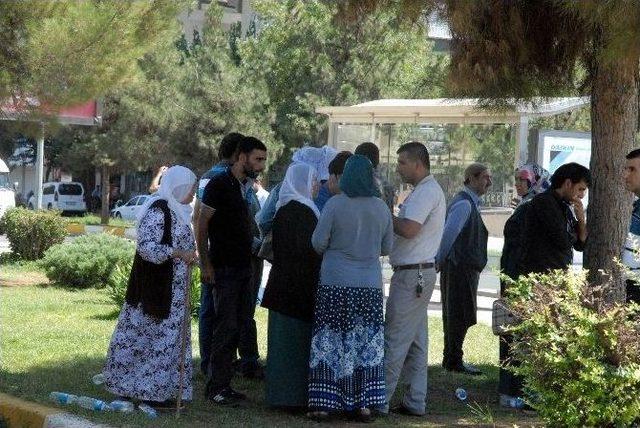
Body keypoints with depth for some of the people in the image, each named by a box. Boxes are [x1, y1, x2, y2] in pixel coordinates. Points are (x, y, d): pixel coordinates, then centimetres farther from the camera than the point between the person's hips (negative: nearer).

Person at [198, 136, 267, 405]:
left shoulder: (245, 187, 15)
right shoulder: (219, 185, -9)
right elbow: (202, 225, -11)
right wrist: (205, 264, -15)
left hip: (243, 268, 8)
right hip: (224, 269, -8)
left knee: (237, 325, 9)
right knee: (225, 327, -8)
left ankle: (224, 384, 14)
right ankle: (216, 387, -3)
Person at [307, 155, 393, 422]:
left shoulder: (335, 204, -11)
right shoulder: (381, 208, 1)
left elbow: (318, 242, -7)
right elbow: (387, 247, 9)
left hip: (336, 283, -3)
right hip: (370, 285, 3)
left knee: (331, 341, 3)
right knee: (366, 342, 9)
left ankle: (324, 403, 4)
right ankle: (364, 403, 11)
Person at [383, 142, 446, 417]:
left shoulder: (426, 191, -15)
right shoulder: (427, 190, 19)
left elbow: (409, 229, -26)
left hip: (412, 274, -11)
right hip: (420, 273, 11)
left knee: (395, 340, -8)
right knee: (416, 341, 12)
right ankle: (415, 401, 15)